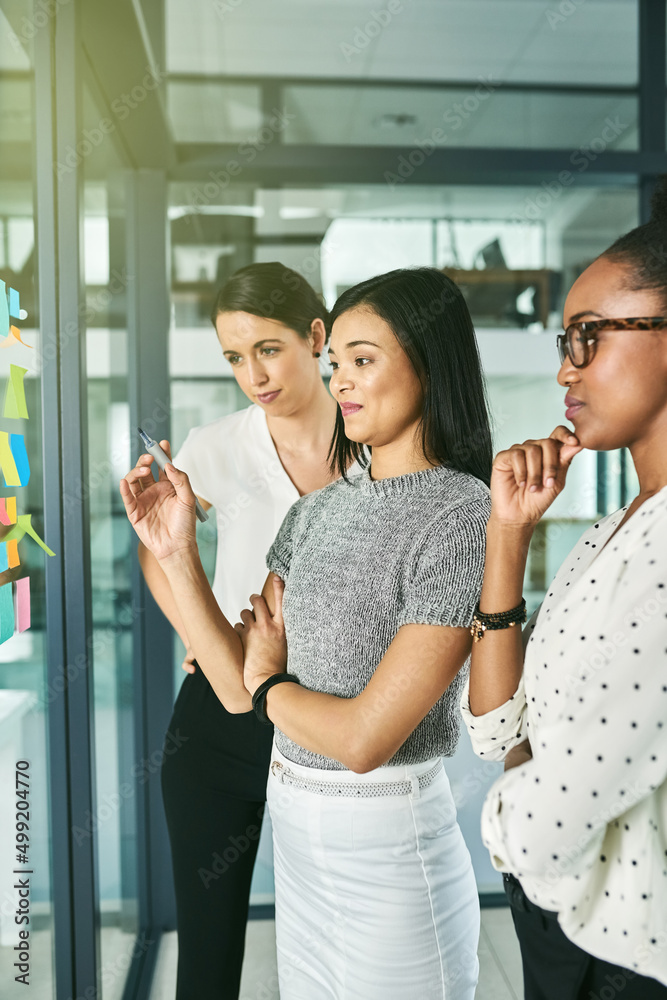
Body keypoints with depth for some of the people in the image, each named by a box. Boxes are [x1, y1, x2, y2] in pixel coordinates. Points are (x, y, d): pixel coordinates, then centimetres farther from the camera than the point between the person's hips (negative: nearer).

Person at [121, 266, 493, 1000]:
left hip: (389, 845, -7)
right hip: (293, 832, 7)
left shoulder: (461, 516, -19)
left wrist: (269, 684, -5)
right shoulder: (320, 510, 3)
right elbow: (238, 686, 1)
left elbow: (365, 737, -23)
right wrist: (175, 553, -7)